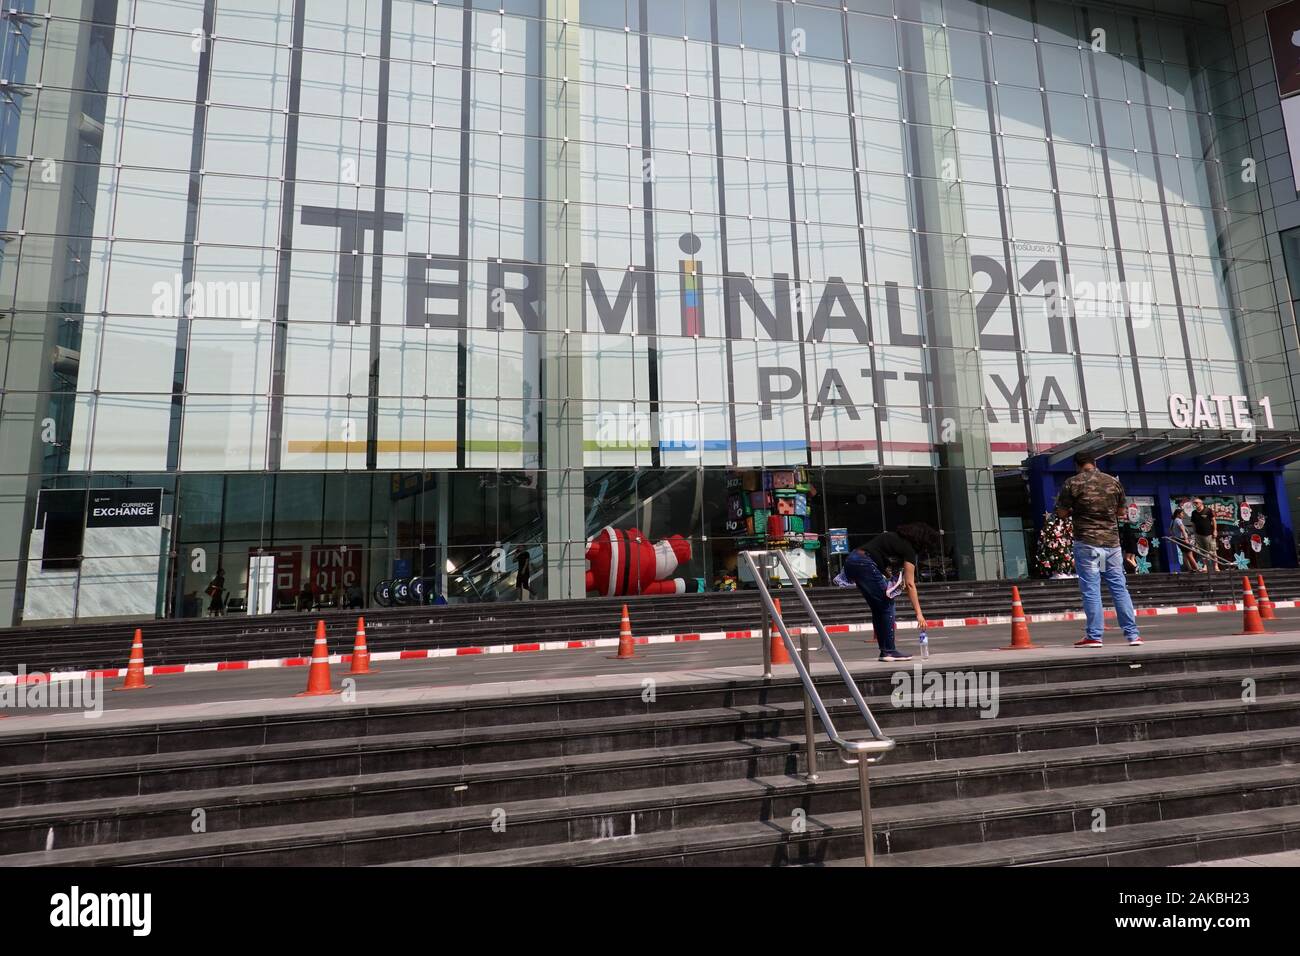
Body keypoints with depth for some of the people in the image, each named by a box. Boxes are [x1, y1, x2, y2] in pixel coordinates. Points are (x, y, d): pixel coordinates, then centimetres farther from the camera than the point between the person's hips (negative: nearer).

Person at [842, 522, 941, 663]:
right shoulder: (908, 549, -3)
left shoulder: (896, 538, 22)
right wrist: (919, 614, -8)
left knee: (878, 607, 14)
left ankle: (884, 650, 18)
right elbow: (910, 584, -8)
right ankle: (889, 651, 3)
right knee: (887, 604, 1)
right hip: (864, 564, -9)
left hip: (851, 560, 9)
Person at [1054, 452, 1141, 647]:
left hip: (1087, 542, -4)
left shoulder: (1072, 483, -6)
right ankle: (1132, 634, 13)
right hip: (1112, 541, 4)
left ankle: (1094, 636, 0)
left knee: (1091, 590, -1)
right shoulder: (1113, 482, 8)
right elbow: (1121, 511, 17)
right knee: (1119, 588, 10)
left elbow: (1062, 513, -4)